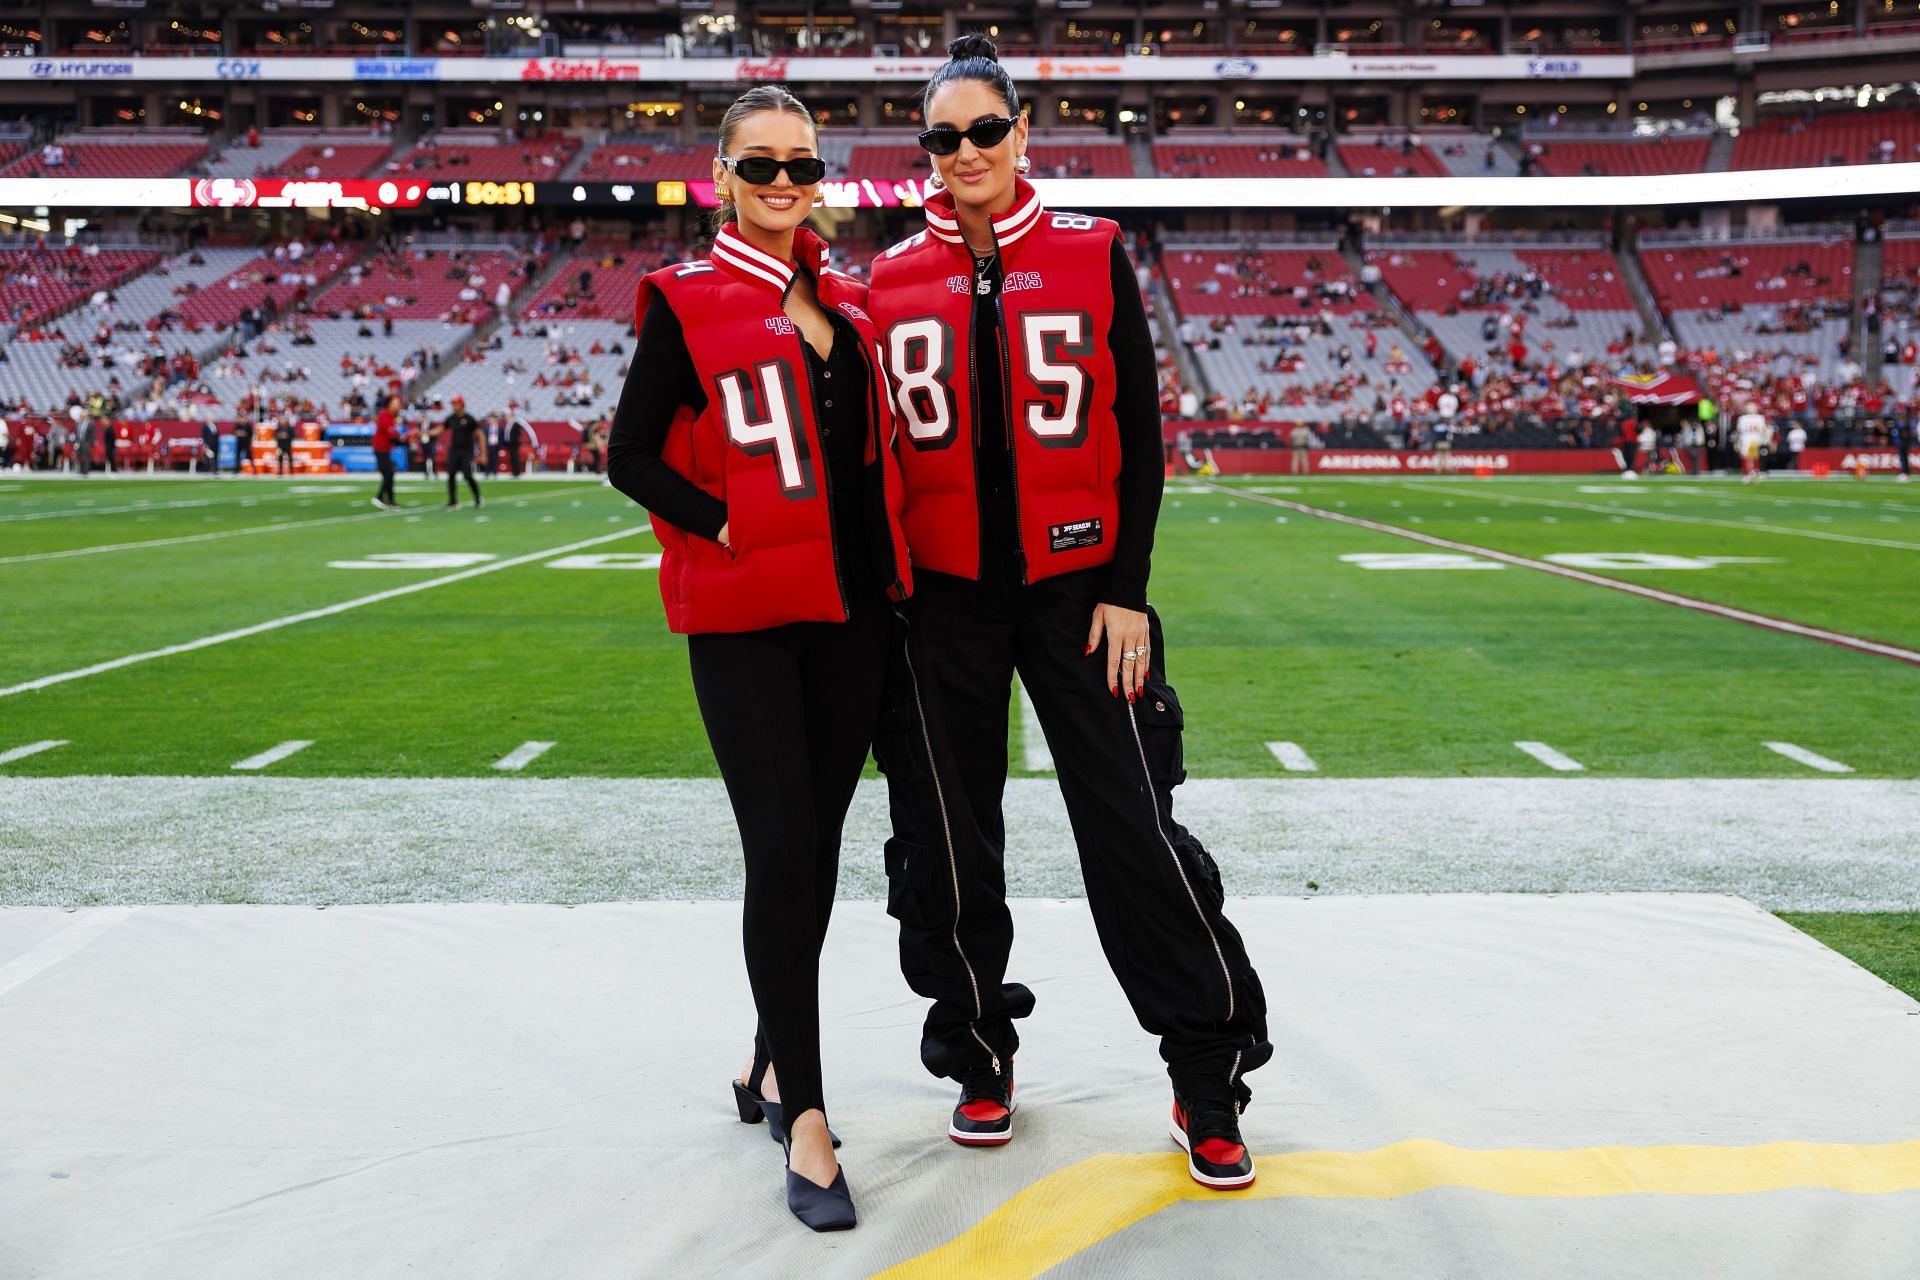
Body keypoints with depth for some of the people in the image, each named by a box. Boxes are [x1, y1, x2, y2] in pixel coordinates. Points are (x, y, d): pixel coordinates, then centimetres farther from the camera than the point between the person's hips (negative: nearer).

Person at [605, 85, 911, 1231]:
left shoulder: (848, 303, 13)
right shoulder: (687, 303, -2)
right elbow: (631, 457, -4)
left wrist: (889, 565, 9)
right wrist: (729, 528, -13)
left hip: (852, 611, 6)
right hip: (744, 618, -5)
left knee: (818, 845, 11)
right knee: (781, 854, -8)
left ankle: (773, 1063, 28)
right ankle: (807, 1119, 0)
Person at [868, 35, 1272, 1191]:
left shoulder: (1091, 256, 0)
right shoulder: (895, 281, 5)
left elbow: (1139, 433, 0)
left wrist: (1127, 590, -6)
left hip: (1076, 589, -2)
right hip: (942, 599, 2)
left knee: (1134, 829, -2)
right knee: (949, 837, 8)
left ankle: (1210, 1078, 11)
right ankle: (981, 1057, 27)